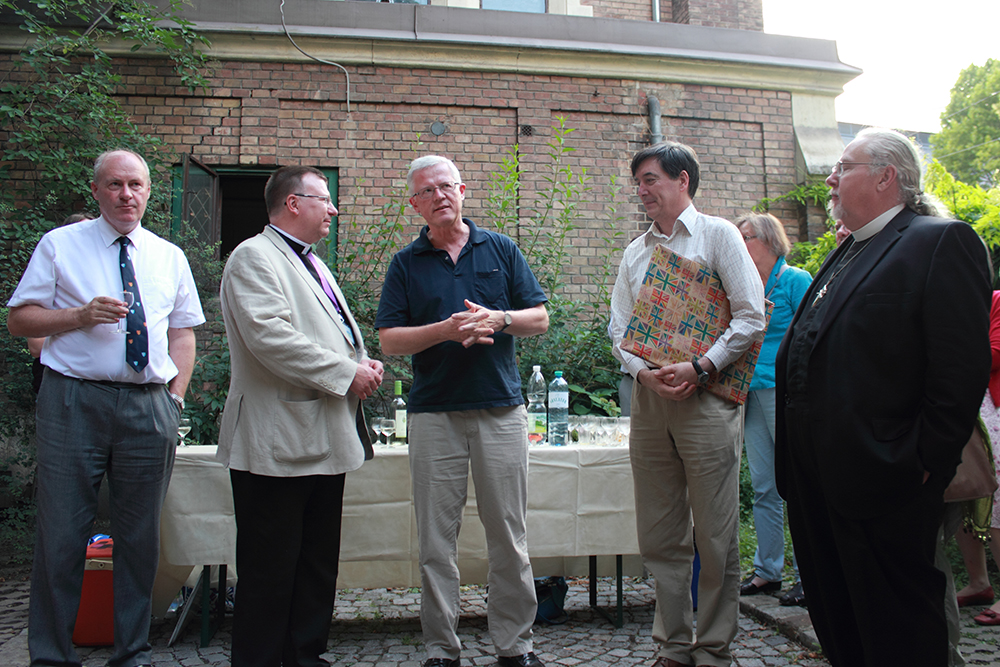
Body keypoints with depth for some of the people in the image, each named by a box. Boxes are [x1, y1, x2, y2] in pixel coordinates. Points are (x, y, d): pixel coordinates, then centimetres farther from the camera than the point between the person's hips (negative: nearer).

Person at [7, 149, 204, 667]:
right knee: (61, 533, 1)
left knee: (140, 535, 9)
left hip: (149, 406, 2)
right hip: (73, 401, -2)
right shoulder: (60, 245, 7)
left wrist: (177, 395, 4)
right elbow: (18, 318, 4)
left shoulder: (170, 256, 14)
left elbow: (183, 332, 15)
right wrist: (80, 315, -13)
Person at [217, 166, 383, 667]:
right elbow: (269, 336, -22)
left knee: (318, 563, 15)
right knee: (270, 569, -1)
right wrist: (345, 373, -17)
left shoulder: (313, 265, 22)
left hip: (324, 443, 10)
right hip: (279, 444, -9)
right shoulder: (255, 257, -8)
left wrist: (365, 362, 6)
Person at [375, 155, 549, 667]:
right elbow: (389, 340, 0)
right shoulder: (406, 263, 8)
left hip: (501, 409, 0)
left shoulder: (501, 250, 10)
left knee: (509, 536, 5)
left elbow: (540, 319, 8)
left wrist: (498, 319, -12)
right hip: (434, 414, 0)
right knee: (436, 540, 4)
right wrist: (446, 329, -15)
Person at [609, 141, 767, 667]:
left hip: (705, 400, -5)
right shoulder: (634, 252, 17)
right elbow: (619, 329, 13)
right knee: (659, 538, 9)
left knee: (715, 538, 0)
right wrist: (645, 372, -7)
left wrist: (699, 368, -15)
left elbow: (750, 317, -5)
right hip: (648, 400, 5)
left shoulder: (717, 235, 3)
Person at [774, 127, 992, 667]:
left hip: (882, 481, -8)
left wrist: (925, 463, -17)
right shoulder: (846, 254, 19)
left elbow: (963, 369, -17)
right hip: (817, 479, 9)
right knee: (836, 621, 19)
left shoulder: (942, 242, -9)